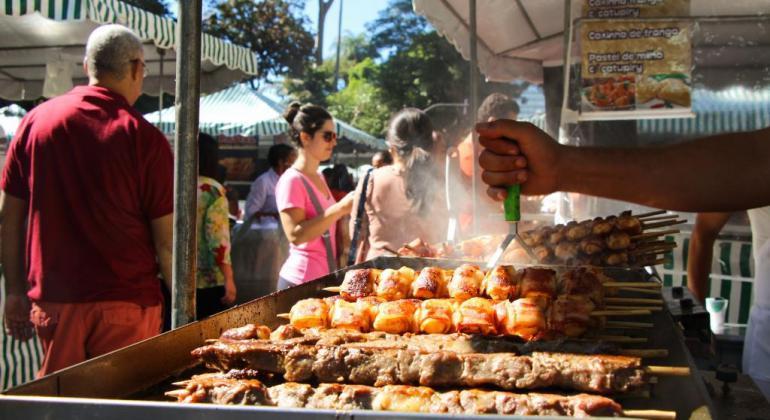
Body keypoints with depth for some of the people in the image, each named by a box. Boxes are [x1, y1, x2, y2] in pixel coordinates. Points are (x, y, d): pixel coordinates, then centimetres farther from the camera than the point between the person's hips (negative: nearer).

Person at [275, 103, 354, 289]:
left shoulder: (318, 177, 15)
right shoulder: (292, 180, -12)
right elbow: (296, 235, -23)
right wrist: (340, 208, -24)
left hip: (325, 278, 8)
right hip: (301, 281, -8)